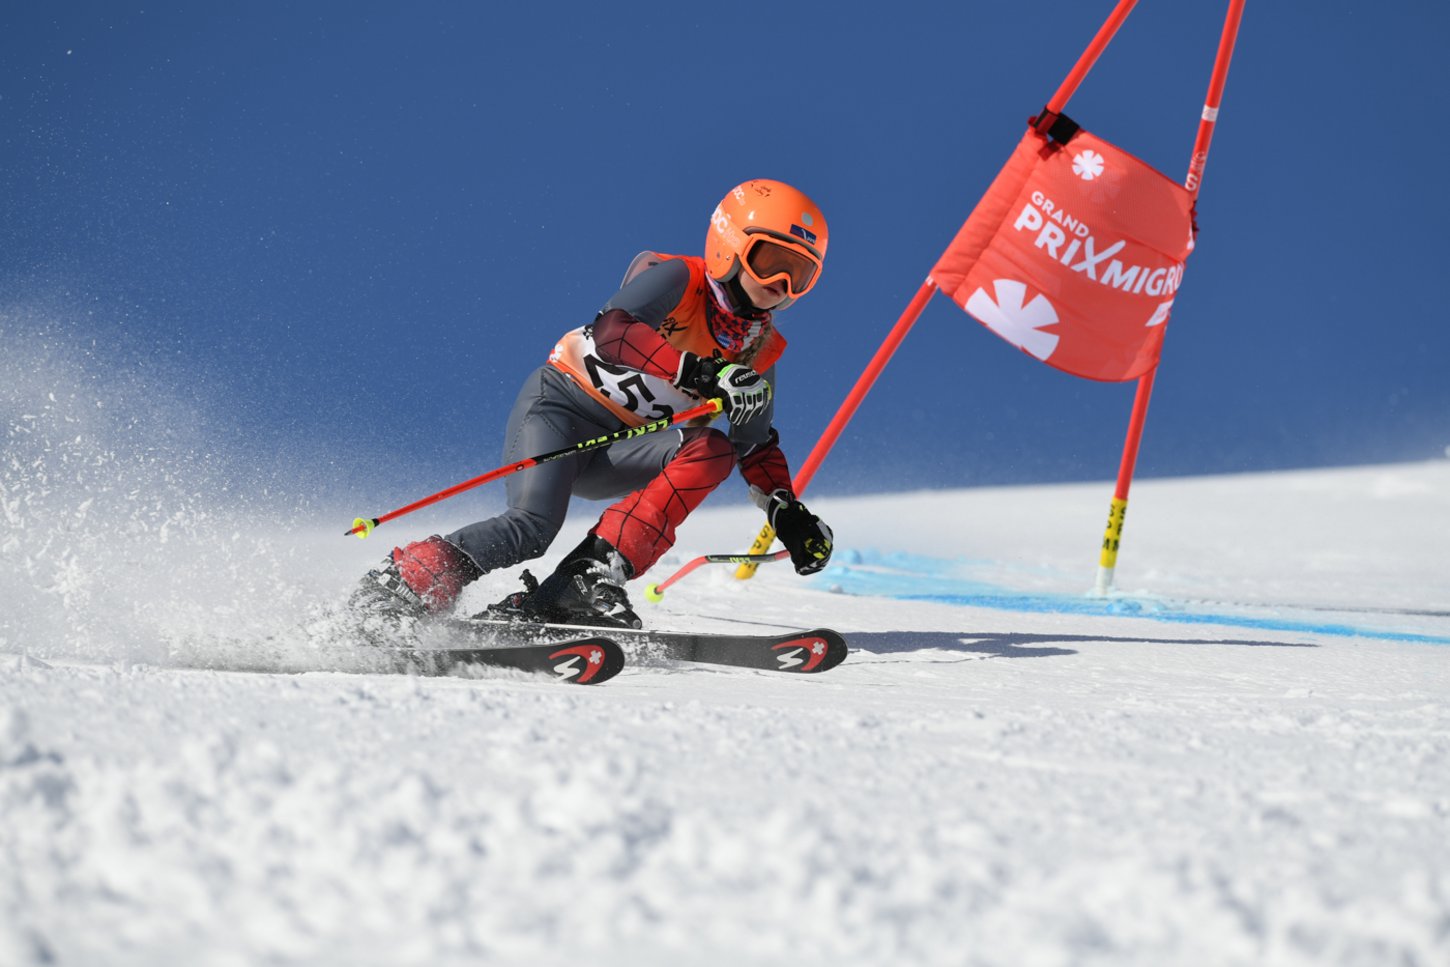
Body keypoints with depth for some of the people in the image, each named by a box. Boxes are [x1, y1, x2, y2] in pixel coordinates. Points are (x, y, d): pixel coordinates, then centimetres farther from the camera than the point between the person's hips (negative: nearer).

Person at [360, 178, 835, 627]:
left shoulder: (760, 349, 5)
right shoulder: (678, 279, -14)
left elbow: (757, 447, 16)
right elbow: (610, 333, -31)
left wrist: (789, 514, 1)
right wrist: (706, 376, -40)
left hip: (619, 450, 6)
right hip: (559, 405, -6)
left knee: (712, 450, -21)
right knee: (531, 527, -29)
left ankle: (591, 577, -28)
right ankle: (392, 586, -15)